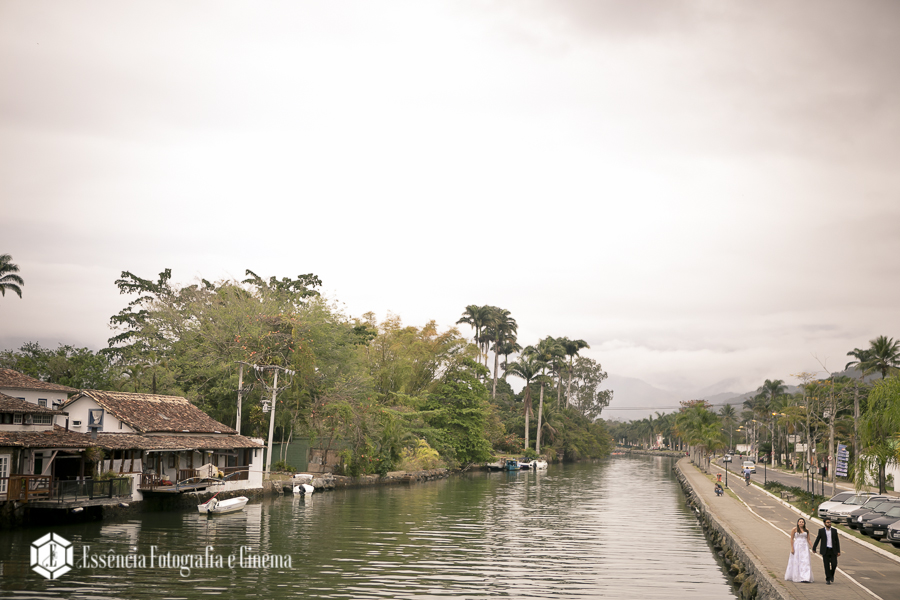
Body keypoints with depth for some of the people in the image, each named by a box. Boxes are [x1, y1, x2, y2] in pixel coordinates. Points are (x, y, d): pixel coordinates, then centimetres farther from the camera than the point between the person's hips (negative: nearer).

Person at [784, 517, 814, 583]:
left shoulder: (806, 530, 10)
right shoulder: (794, 529, 0)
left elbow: (808, 540, 10)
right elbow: (792, 539, -2)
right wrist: (792, 548, -9)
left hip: (805, 547, 3)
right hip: (797, 546, -2)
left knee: (805, 562, -7)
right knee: (796, 562, 3)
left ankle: (805, 578, -8)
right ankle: (795, 577, 16)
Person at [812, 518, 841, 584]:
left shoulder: (834, 530, 5)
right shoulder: (821, 530, 1)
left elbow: (837, 541, 7)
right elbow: (817, 540, 3)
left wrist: (838, 551, 4)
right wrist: (814, 548, 0)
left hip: (833, 550, 1)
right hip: (825, 551, -1)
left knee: (834, 564, -4)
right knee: (827, 565, -3)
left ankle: (832, 575, 24)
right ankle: (828, 579, 6)